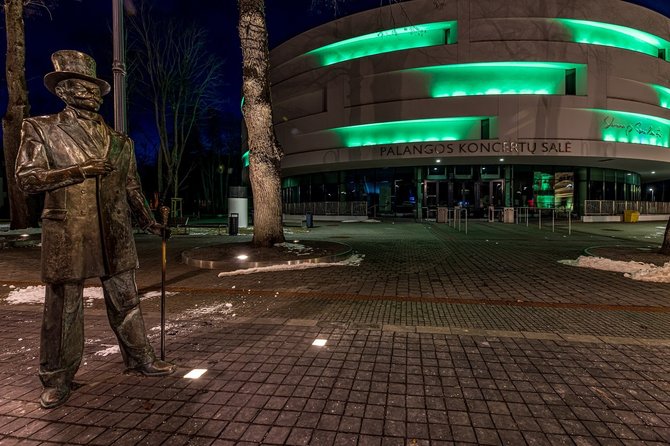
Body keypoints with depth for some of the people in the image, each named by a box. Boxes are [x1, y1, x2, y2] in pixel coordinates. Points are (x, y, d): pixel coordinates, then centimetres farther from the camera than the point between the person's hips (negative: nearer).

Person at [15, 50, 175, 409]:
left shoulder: (119, 141, 13)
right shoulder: (41, 129, 4)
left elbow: (132, 187, 16)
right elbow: (26, 178, -5)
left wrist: (149, 222, 11)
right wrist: (79, 170, -15)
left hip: (114, 236, 3)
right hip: (67, 236, -3)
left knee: (125, 302, 10)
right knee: (63, 308, 5)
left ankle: (141, 359, 22)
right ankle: (57, 379, 20)